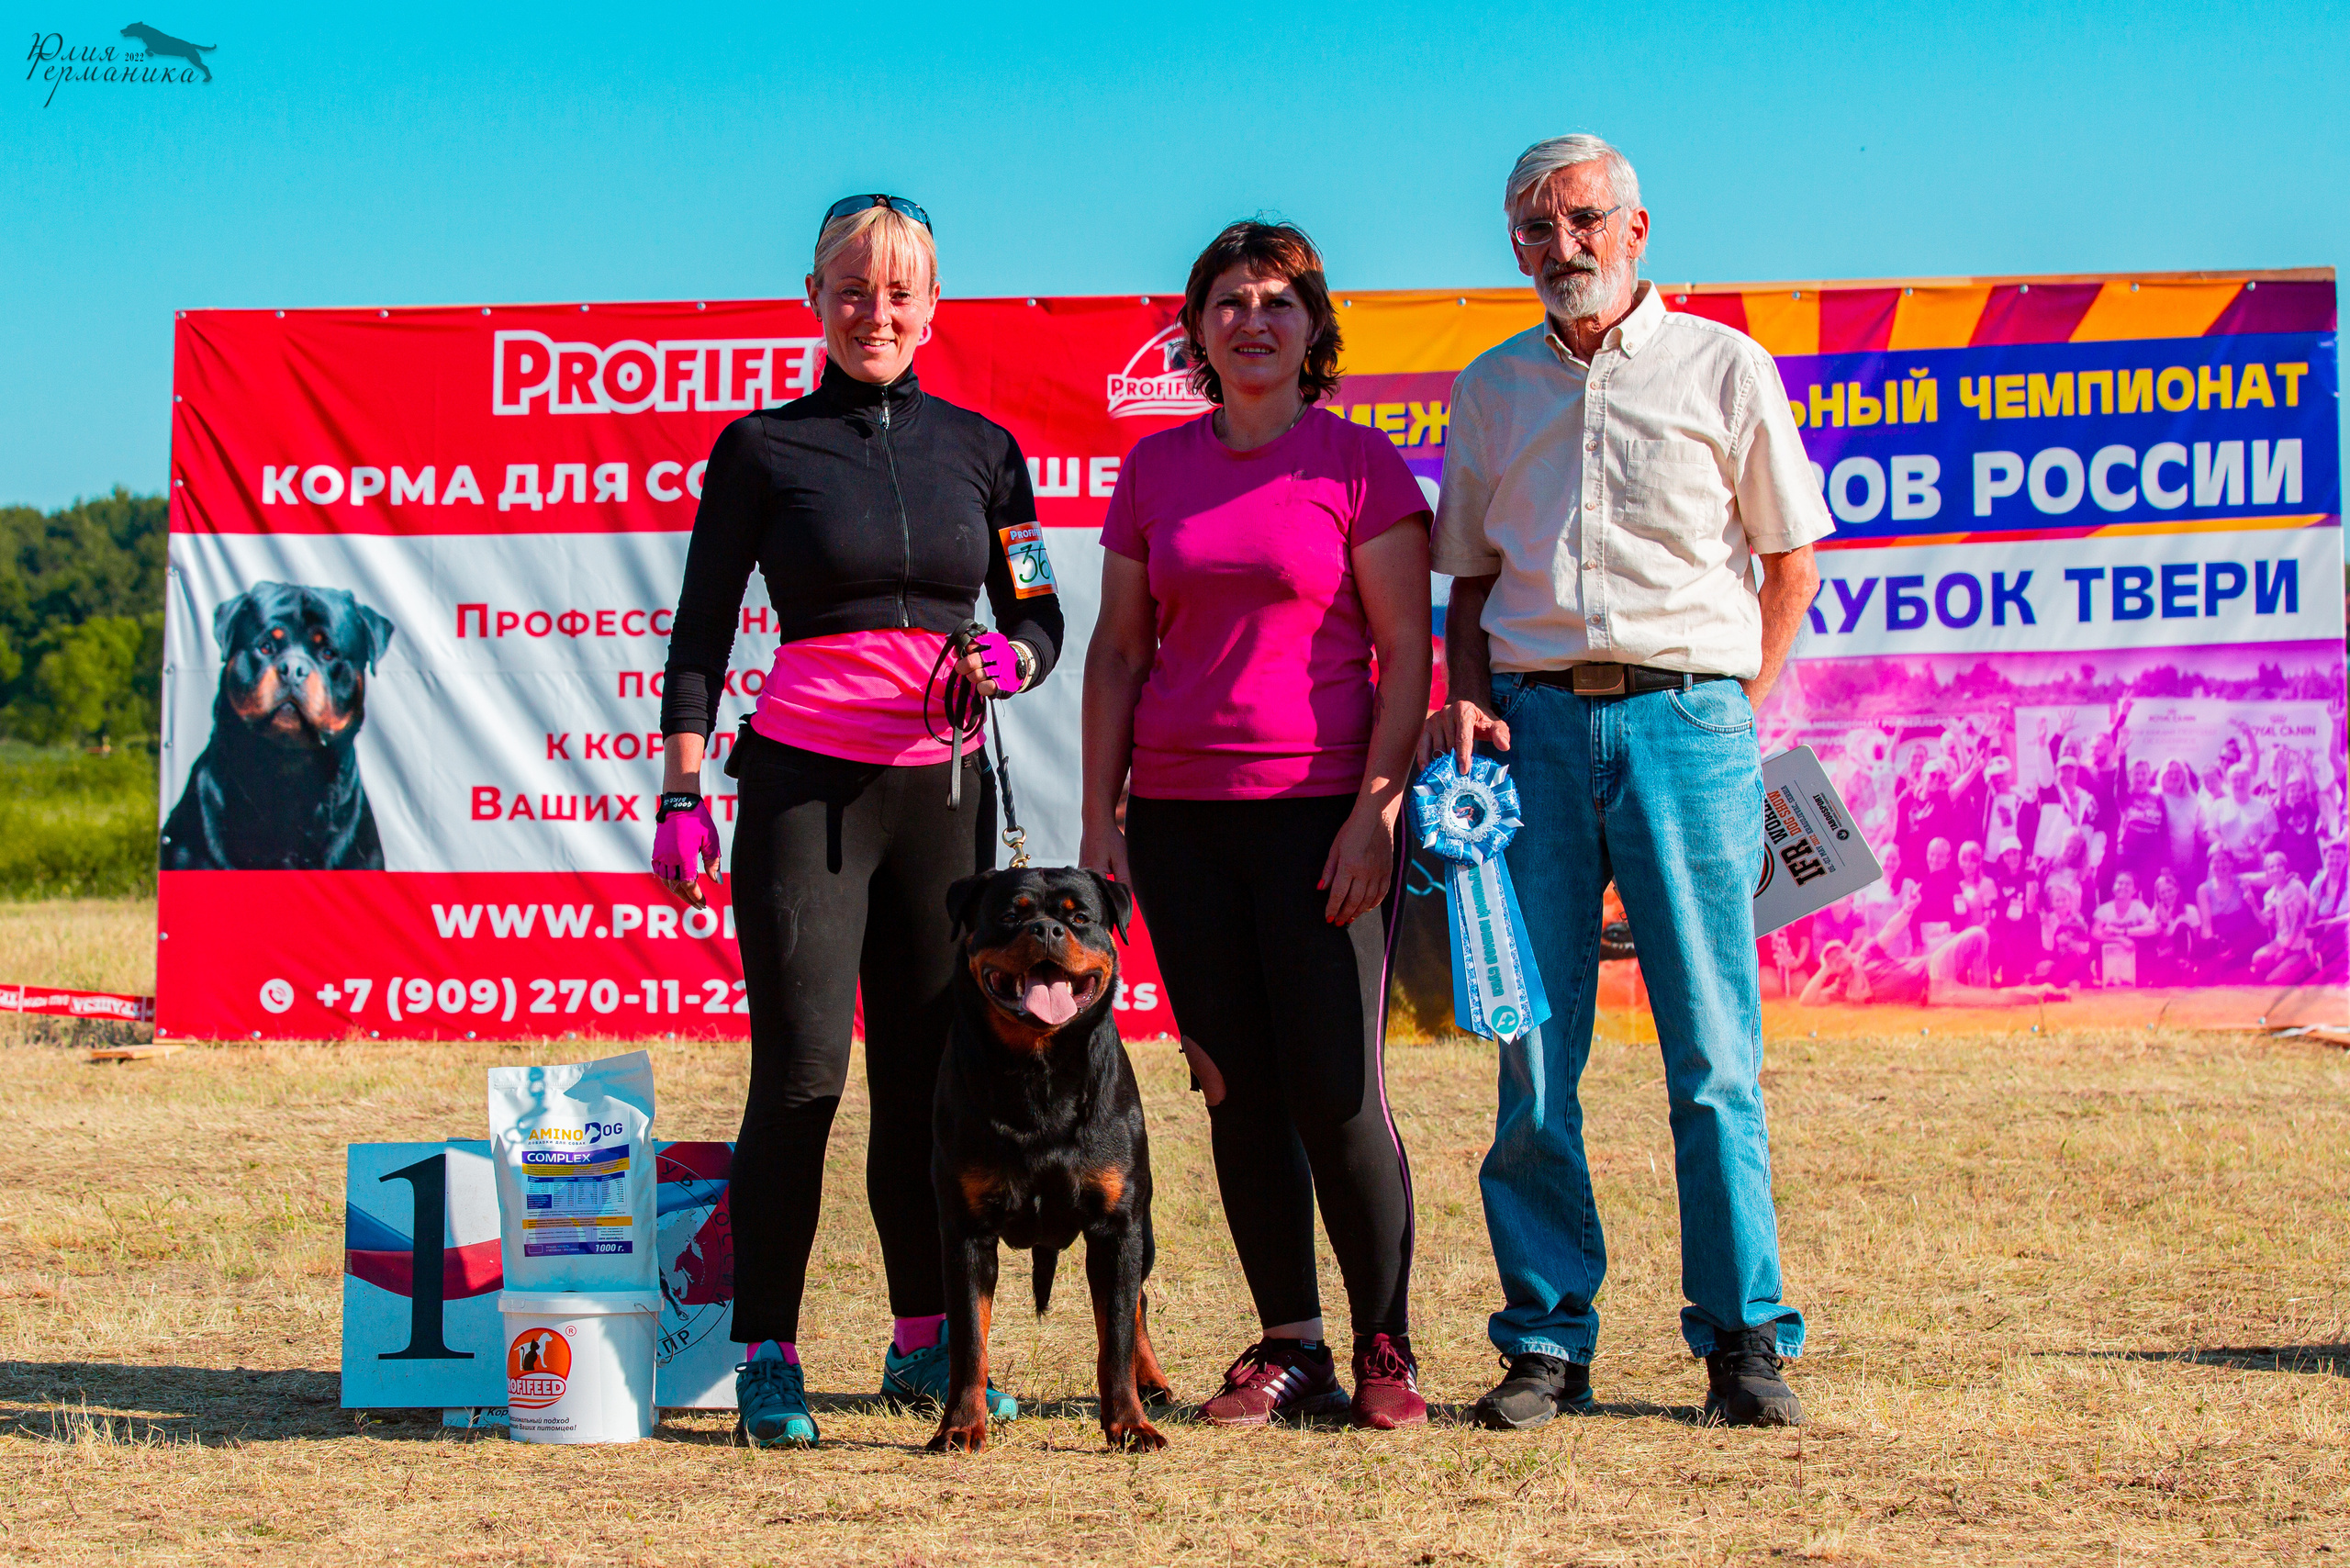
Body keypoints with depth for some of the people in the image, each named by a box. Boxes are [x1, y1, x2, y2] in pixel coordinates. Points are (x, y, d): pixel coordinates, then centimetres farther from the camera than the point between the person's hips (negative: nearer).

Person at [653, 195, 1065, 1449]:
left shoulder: (980, 448, 11)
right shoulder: (762, 449, 3)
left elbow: (1039, 612, 16)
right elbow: (701, 631, 3)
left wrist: (1009, 661, -7)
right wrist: (681, 795, -4)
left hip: (945, 784, 3)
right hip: (806, 780, -3)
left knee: (929, 1073, 5)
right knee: (802, 1073, -8)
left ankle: (926, 1341, 18)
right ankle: (766, 1358, -1)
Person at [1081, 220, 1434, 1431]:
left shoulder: (1360, 463, 0)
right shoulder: (1154, 469, 11)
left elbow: (1407, 654, -3)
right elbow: (1118, 651, 13)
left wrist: (1376, 809, -12)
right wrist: (1099, 819, 7)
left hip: (1320, 810, -4)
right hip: (1178, 812, 4)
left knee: (1338, 1092, -7)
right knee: (1236, 1090, 5)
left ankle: (1385, 1348, 7)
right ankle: (1288, 1347, 14)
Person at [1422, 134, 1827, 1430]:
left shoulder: (1722, 366, 8)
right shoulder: (1491, 389, 16)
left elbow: (1790, 559, 10)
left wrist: (1730, 712, 2)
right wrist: (1468, 695, 3)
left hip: (1685, 714, -2)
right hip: (1533, 724, 3)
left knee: (1713, 1054, -4)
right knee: (1531, 1057, 0)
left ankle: (1743, 1340, 2)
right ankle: (1545, 1343, 7)